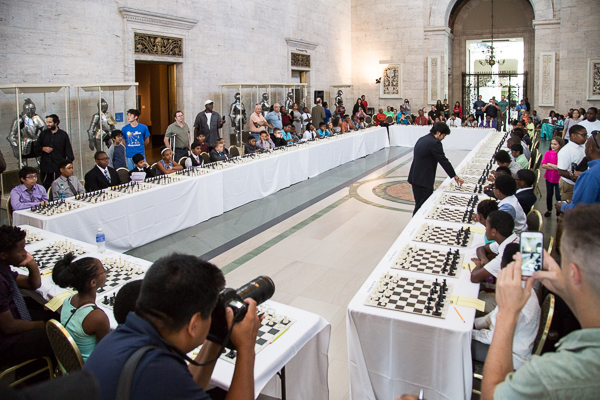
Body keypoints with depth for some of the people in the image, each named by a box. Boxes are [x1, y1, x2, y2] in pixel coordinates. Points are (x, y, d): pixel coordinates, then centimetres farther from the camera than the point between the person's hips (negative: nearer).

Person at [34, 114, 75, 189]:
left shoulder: (63, 134, 2)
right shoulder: (43, 134, 11)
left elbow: (68, 150, 1)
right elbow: (35, 147, 18)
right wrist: (43, 148, -4)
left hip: (58, 167, -3)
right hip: (45, 166, 3)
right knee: (45, 187, 6)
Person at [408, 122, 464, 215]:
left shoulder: (422, 140, 14)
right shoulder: (435, 143, -14)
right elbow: (444, 161, -13)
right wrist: (455, 177, -4)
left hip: (415, 178, 10)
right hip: (424, 180, -10)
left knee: (419, 204, 15)